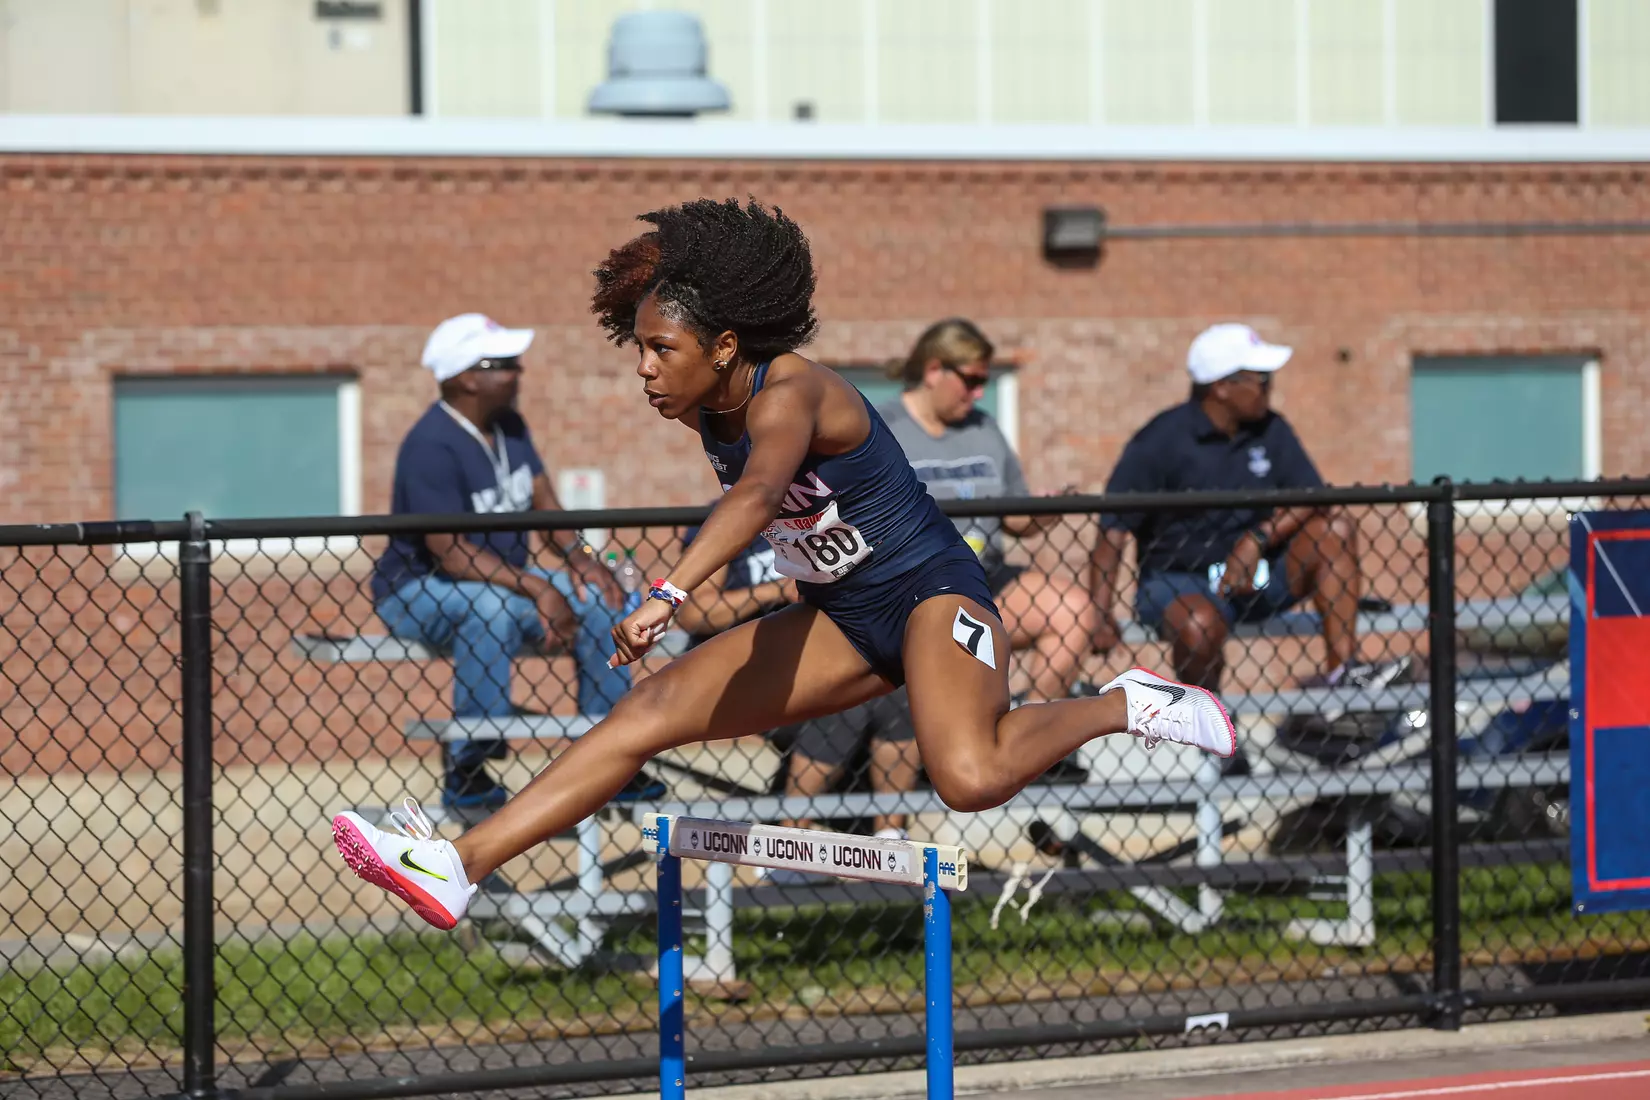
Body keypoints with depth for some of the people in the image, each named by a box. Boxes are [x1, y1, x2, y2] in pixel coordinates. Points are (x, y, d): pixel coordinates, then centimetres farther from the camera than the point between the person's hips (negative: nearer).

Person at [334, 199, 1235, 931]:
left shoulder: (789, 393, -25)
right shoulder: (705, 411, -1)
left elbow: (759, 494, -45)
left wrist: (669, 595, -59)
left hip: (931, 593, -8)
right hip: (842, 620, 8)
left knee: (970, 778, -34)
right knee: (654, 708, -8)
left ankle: (1125, 706, -6)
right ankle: (458, 866, -14)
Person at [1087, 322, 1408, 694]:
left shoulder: (1271, 432, 5)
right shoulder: (1161, 441, -11)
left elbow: (1312, 498, -4)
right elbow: (1112, 529, -16)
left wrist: (1258, 539, -23)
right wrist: (1101, 615, -27)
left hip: (1255, 576, 6)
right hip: (1178, 583, -5)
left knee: (1335, 530, -12)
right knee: (1201, 623, -39)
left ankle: (1340, 670, -20)